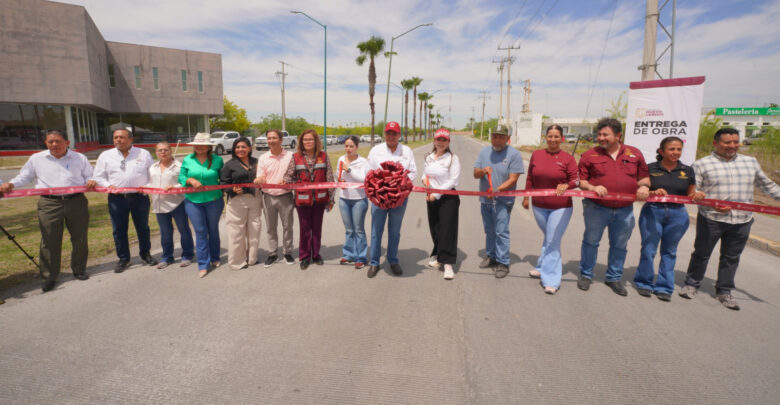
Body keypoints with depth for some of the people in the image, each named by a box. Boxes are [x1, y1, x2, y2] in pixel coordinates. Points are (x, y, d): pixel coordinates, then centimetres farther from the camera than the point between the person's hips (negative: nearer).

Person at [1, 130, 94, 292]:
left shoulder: (79, 158, 9)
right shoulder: (36, 158, 10)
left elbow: (88, 175, 13)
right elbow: (24, 176, 15)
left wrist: (91, 181, -10)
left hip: (77, 201, 0)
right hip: (49, 204, 0)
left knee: (80, 238, 7)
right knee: (49, 241, 0)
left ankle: (79, 270, 24)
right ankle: (49, 276, 11)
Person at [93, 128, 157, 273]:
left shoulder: (143, 154, 4)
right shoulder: (105, 156, 7)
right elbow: (99, 177, 10)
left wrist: (148, 186, -8)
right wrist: (108, 185, -9)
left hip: (140, 197, -1)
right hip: (117, 198, 1)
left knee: (143, 227, 10)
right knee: (119, 230, 7)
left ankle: (145, 254, 27)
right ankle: (123, 258, 21)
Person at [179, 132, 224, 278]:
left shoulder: (217, 160, -1)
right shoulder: (187, 160, 3)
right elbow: (181, 178, 5)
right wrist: (191, 180, -14)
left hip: (214, 200, 0)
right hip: (193, 201, 1)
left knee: (213, 230, 12)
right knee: (200, 231, 1)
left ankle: (214, 259, 30)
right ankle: (203, 264, 8)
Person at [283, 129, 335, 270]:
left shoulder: (323, 156, 1)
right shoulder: (296, 157, 1)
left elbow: (329, 178, 1)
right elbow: (289, 175, 1)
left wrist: (331, 198, 0)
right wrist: (285, 182, -21)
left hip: (319, 199, 1)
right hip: (303, 199, -1)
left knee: (317, 228, 12)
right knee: (305, 229, 8)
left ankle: (316, 254, 28)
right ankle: (304, 257, 22)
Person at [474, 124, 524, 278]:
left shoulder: (514, 154, -9)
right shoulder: (484, 152, 7)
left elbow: (513, 179, -14)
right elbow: (475, 174, 4)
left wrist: (497, 190, -27)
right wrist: (483, 170, -19)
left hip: (502, 201, -5)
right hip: (485, 199, 6)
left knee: (501, 232, -7)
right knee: (489, 231, 17)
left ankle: (503, 263, 3)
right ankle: (491, 256, 32)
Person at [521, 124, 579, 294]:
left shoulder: (568, 158, -6)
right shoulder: (536, 155, 3)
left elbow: (576, 180, -6)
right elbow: (530, 178, 10)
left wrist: (566, 185, -26)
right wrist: (526, 196, 12)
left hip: (560, 207, -3)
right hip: (539, 206, 3)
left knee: (553, 241, -2)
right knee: (548, 238, 17)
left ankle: (550, 279, 7)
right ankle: (543, 268, 33)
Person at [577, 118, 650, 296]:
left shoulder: (634, 153, 6)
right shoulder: (590, 155, -2)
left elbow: (644, 177, 13)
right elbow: (580, 180, -2)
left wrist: (644, 186, -8)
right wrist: (592, 187, -20)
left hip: (625, 210, 3)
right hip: (596, 207, -2)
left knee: (619, 245, 13)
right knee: (591, 241, 8)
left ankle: (614, 278, 30)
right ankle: (586, 275, 25)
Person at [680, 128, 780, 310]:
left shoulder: (751, 162, 12)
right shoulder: (701, 164, -2)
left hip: (742, 221, 4)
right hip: (711, 219, -4)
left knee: (731, 257, 12)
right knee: (701, 253, 9)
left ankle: (724, 291, 25)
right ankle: (691, 284, 25)